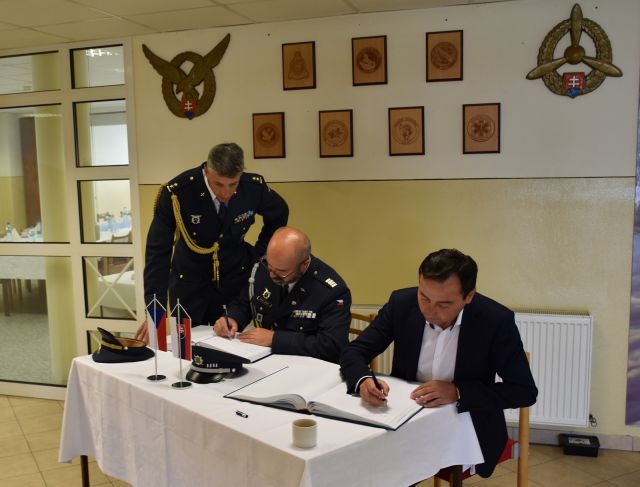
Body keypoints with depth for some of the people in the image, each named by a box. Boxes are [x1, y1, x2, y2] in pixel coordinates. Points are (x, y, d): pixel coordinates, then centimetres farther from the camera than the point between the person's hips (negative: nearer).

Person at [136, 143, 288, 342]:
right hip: (188, 283, -1)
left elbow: (279, 214, 7)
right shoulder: (176, 192, -24)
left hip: (236, 281, 2)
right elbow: (158, 251, -21)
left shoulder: (254, 187, -16)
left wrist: (258, 254, 2)